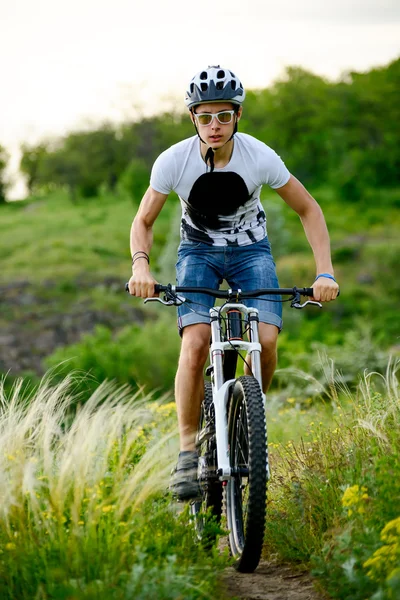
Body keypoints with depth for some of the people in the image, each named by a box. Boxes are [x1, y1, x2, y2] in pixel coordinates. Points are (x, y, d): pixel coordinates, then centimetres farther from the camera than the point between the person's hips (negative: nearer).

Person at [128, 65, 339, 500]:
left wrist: (325, 272, -20)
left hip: (249, 250, 0)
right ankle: (188, 452, -13)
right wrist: (140, 265, -29)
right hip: (198, 252, 0)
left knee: (266, 340, -22)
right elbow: (143, 221, -9)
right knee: (195, 343, -23)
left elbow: (308, 209, -10)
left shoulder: (261, 158, -22)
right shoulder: (173, 161, -21)